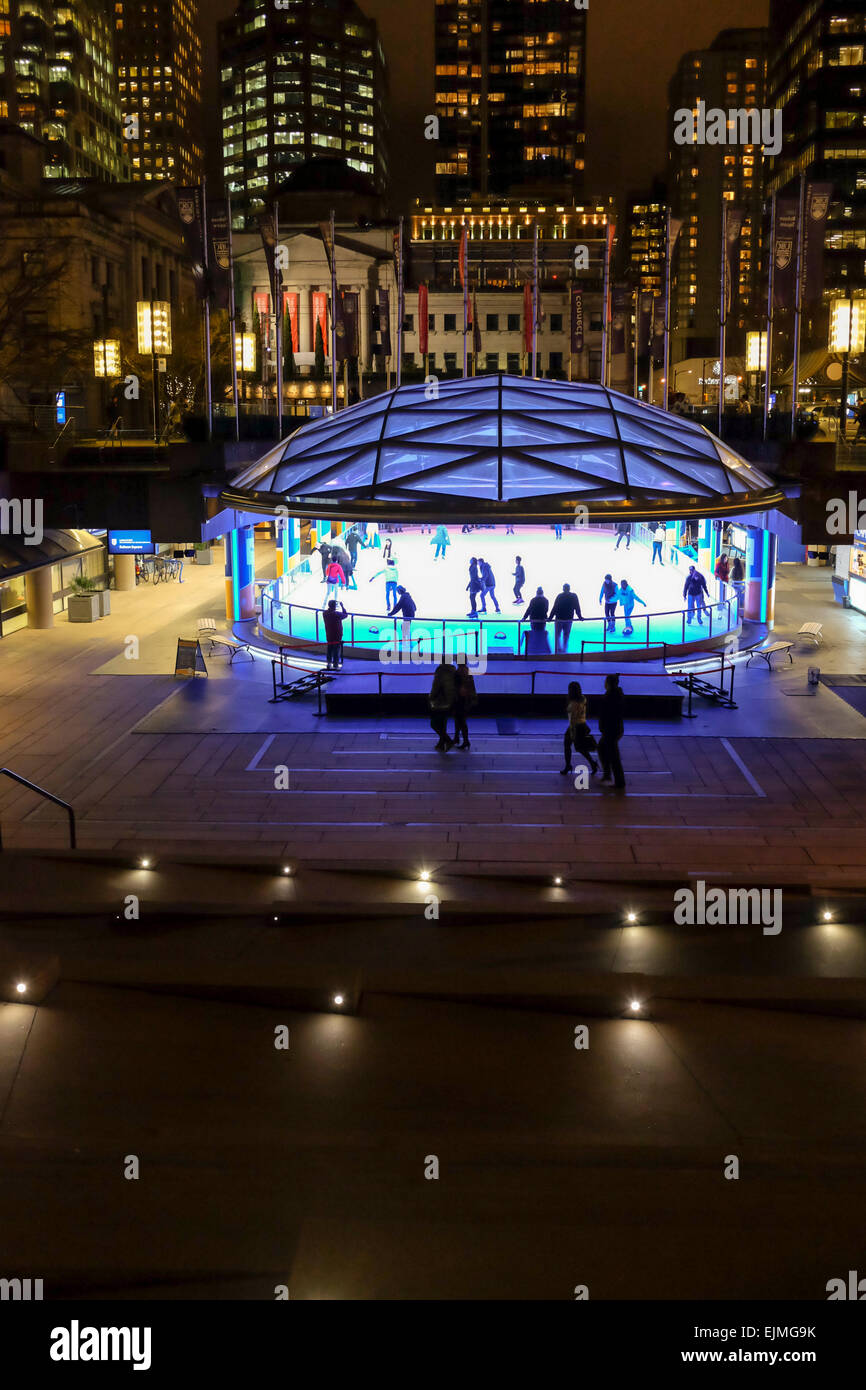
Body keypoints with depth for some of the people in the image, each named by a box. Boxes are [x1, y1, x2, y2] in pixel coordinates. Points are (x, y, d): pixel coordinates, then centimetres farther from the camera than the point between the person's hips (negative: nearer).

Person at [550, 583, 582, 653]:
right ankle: (565, 650, 15)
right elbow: (577, 608, 4)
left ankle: (559, 648, -2)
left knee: (558, 635, 11)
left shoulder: (559, 596, -8)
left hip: (559, 619, -2)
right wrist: (580, 617, 15)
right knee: (566, 636, 13)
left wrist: (550, 617, -6)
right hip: (569, 619, 2)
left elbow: (555, 608, -10)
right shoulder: (574, 596, 0)